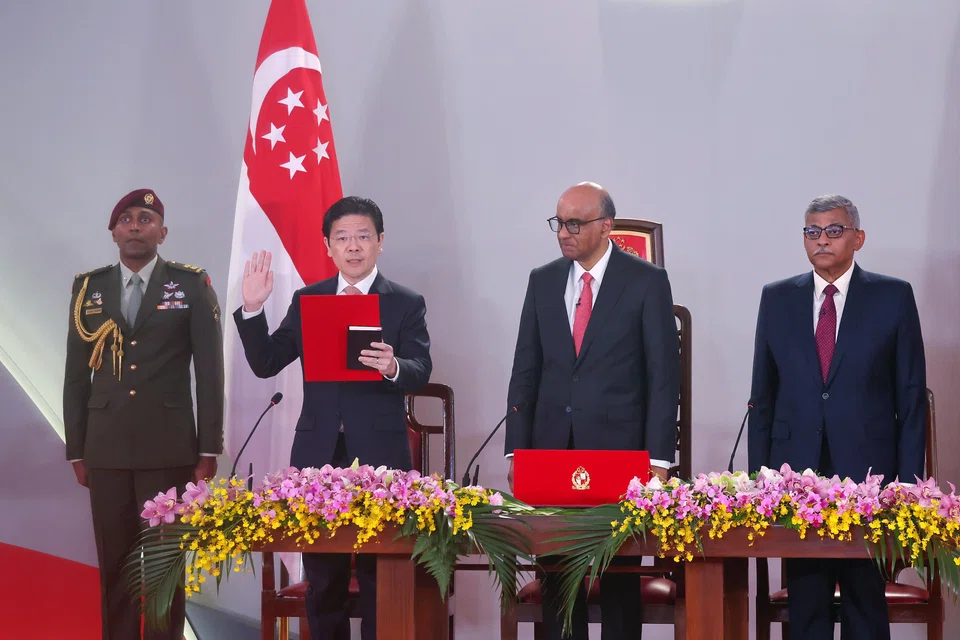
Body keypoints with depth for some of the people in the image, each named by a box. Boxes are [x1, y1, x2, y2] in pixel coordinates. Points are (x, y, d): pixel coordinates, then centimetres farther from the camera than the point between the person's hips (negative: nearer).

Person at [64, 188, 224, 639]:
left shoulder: (192, 285, 2)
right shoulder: (89, 288, 9)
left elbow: (210, 372, 0)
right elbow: (77, 375, 10)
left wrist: (208, 449, -4)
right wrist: (76, 450, 6)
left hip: (169, 446, -2)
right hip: (106, 448, 2)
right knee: (114, 563, 6)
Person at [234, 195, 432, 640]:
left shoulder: (406, 304, 2)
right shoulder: (306, 300, 9)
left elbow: (420, 373, -10)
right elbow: (265, 364, 4)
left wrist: (393, 367, -32)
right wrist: (252, 309, -10)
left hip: (379, 454, -2)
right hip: (318, 454, 3)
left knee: (380, 577, 1)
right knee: (322, 578, 9)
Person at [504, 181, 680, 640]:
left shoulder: (646, 282, -2)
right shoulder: (543, 280, 10)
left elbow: (663, 374, -3)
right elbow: (526, 371, 11)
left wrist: (658, 458, -9)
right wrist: (516, 451, 4)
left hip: (619, 449, -3)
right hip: (552, 448, 3)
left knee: (620, 579, 2)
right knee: (556, 574, 5)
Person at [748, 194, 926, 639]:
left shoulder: (894, 297, 3)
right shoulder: (777, 299, 10)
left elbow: (912, 398, 2)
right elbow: (763, 396, 12)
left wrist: (908, 481, -3)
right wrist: (759, 472, 5)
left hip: (867, 469, -2)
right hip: (797, 469, 2)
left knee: (866, 600, 2)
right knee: (805, 602, 5)